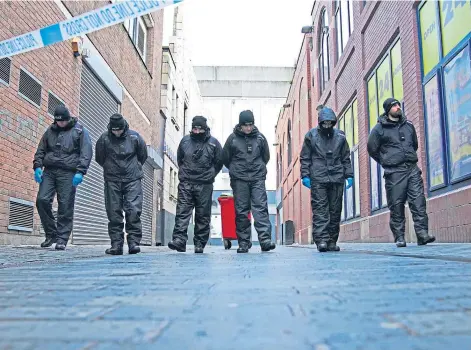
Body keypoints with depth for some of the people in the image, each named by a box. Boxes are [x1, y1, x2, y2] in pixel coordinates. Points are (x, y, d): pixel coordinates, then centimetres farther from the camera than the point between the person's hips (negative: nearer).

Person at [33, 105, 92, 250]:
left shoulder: (80, 131, 5)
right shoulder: (51, 130, 18)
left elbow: (86, 153, -3)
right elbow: (40, 150, 20)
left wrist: (80, 172, -15)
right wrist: (37, 166, 5)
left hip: (68, 173, -4)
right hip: (49, 171, 4)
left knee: (65, 206, -6)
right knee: (42, 200, -6)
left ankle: (62, 238, 2)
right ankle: (51, 233, 10)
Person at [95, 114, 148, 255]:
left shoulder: (134, 137, -3)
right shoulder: (104, 139, -4)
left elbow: (143, 156, 12)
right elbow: (99, 158, 12)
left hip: (132, 180, -1)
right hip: (112, 181, 1)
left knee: (133, 211, -9)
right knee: (114, 213, 1)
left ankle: (134, 242, -4)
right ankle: (116, 244, 7)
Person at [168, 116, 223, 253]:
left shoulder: (213, 143, 2)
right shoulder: (185, 141, 8)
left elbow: (219, 162, 12)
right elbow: (179, 159, 22)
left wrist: (209, 175, 8)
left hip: (205, 185, -1)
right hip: (186, 183, 1)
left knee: (203, 215, 3)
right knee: (182, 211, -9)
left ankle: (200, 243, 11)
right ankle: (179, 240, -12)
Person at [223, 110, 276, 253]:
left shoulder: (260, 138, 6)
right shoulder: (232, 138, 1)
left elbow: (266, 157, 19)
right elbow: (226, 159, 12)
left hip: (258, 178, 1)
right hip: (239, 180, 0)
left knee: (261, 207, -9)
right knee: (241, 211, 1)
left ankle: (265, 239, -13)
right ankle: (243, 242, 8)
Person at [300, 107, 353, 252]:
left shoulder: (340, 136, 12)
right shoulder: (311, 136, 6)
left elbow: (346, 158, 16)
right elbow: (305, 158, 6)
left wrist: (349, 175, 8)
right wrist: (305, 175, -3)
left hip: (337, 179, 3)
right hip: (318, 179, -3)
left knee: (335, 211, 5)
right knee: (320, 210, -9)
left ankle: (332, 241, 13)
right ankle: (321, 240, -11)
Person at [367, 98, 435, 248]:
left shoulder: (408, 125, 16)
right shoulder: (379, 129, 2)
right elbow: (372, 150, 6)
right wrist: (387, 162, 7)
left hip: (413, 169, 4)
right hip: (394, 172, -4)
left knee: (419, 201, -6)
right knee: (396, 205, -2)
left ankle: (422, 234, -7)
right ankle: (399, 237, 5)